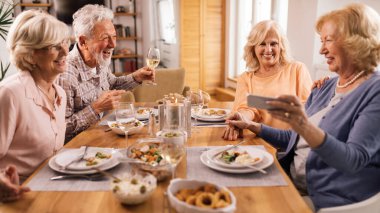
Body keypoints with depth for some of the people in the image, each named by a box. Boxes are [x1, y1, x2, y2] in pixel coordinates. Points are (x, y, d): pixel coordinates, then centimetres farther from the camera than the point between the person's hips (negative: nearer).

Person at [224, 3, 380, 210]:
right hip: (292, 183, 6)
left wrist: (306, 127, -40)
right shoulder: (326, 87, 10)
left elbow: (353, 161, -24)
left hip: (329, 200, -6)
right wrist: (253, 127, 7)